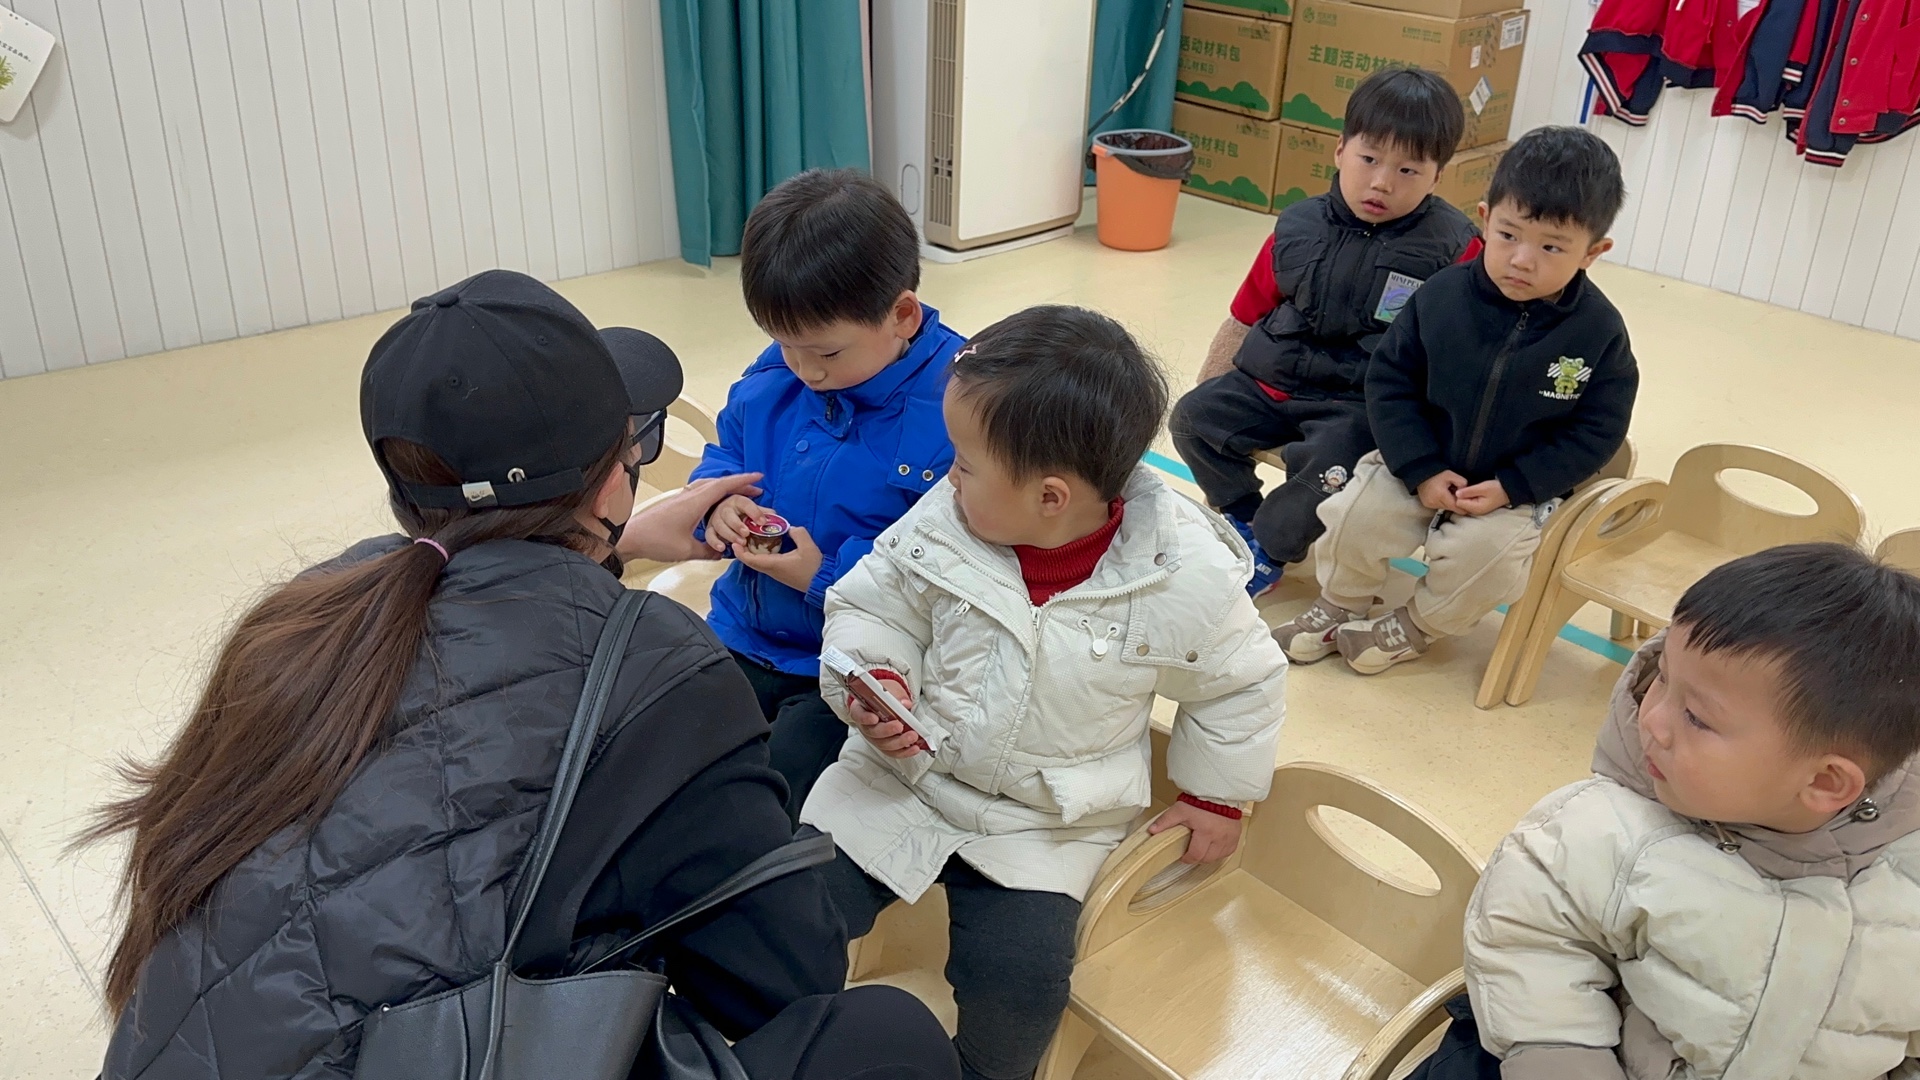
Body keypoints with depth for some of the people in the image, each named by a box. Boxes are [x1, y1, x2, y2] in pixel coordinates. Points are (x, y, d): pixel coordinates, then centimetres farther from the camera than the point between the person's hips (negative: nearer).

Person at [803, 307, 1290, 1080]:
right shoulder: (941, 525, -17)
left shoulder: (1183, 579, -21)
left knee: (1019, 980, -16)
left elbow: (1240, 683, -2)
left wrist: (1216, 798, 7)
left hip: (1045, 828, -2)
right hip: (902, 774, 2)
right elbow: (872, 606, -1)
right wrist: (876, 683, -20)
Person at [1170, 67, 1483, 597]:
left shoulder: (1455, 248, -7)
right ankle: (1245, 519, 10)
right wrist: (1206, 393, 9)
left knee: (1327, 469, -29)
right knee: (1193, 418, -11)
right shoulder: (1298, 230, 4)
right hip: (1269, 378, 4)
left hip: (1359, 403, -4)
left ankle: (1265, 554, 0)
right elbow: (1244, 319, 11)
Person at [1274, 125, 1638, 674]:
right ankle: (1339, 605, 15)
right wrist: (1422, 471, -15)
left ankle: (1415, 627, 4)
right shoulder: (1442, 296, -12)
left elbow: (1594, 433, -8)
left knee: (1484, 551, -27)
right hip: (1422, 467, 2)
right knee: (1355, 515, -17)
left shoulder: (1599, 334, -14)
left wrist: (1510, 487, -19)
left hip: (1520, 490, -1)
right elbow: (1390, 381, -7)